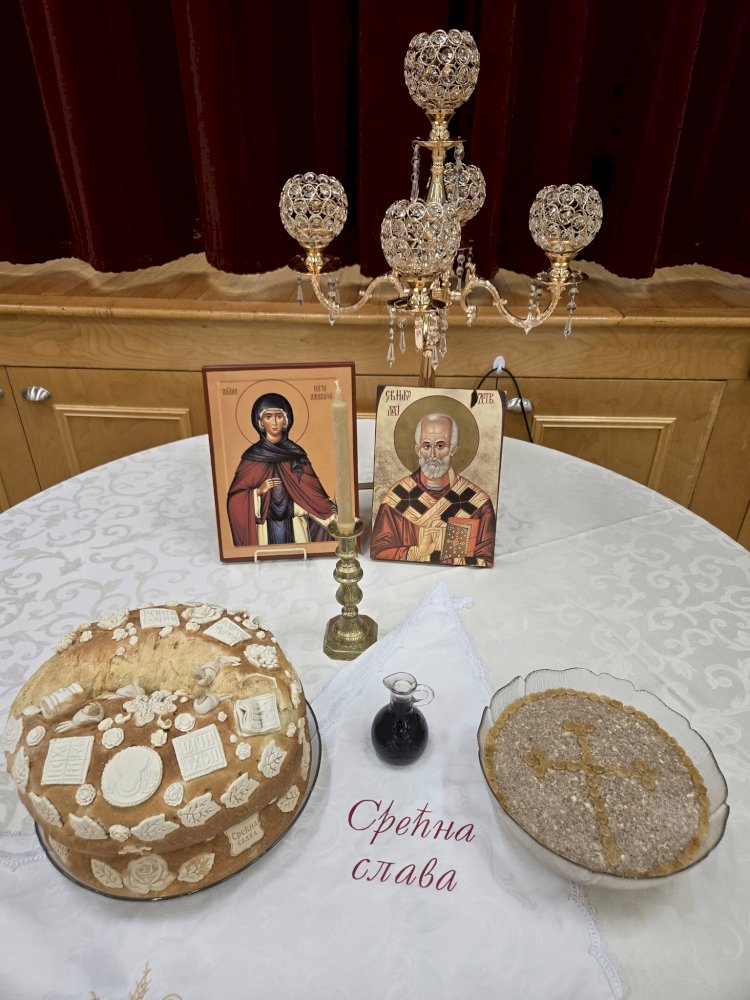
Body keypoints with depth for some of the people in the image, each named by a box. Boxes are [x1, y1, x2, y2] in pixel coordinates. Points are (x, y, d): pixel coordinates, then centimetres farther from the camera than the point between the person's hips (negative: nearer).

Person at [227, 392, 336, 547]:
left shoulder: (296, 453, 1)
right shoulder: (252, 456, -3)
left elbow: (311, 490, -3)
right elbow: (236, 497, -3)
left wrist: (331, 514, -14)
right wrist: (258, 491, -18)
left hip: (294, 525, 1)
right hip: (266, 526, -1)